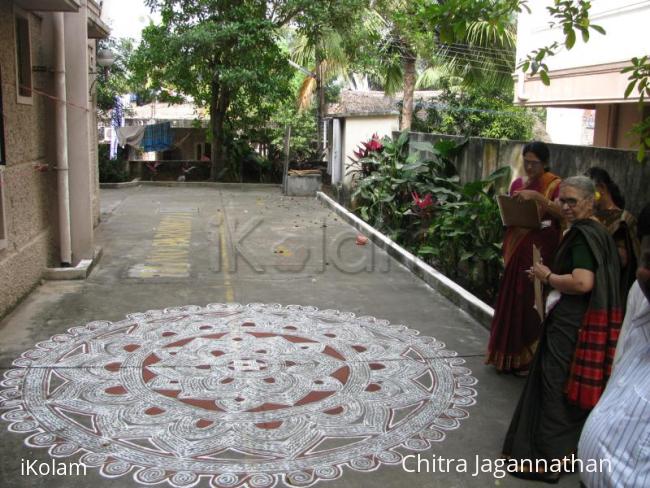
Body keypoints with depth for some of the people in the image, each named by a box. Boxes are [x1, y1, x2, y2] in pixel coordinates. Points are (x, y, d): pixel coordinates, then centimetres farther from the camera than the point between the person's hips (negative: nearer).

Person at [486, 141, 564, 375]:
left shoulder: (555, 185, -4)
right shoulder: (518, 184, 13)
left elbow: (561, 212, -21)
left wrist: (537, 196, -30)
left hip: (540, 251, -5)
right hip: (517, 248, 5)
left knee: (531, 301, -6)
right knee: (511, 300, 6)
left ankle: (528, 357, 8)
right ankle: (509, 354, 19)